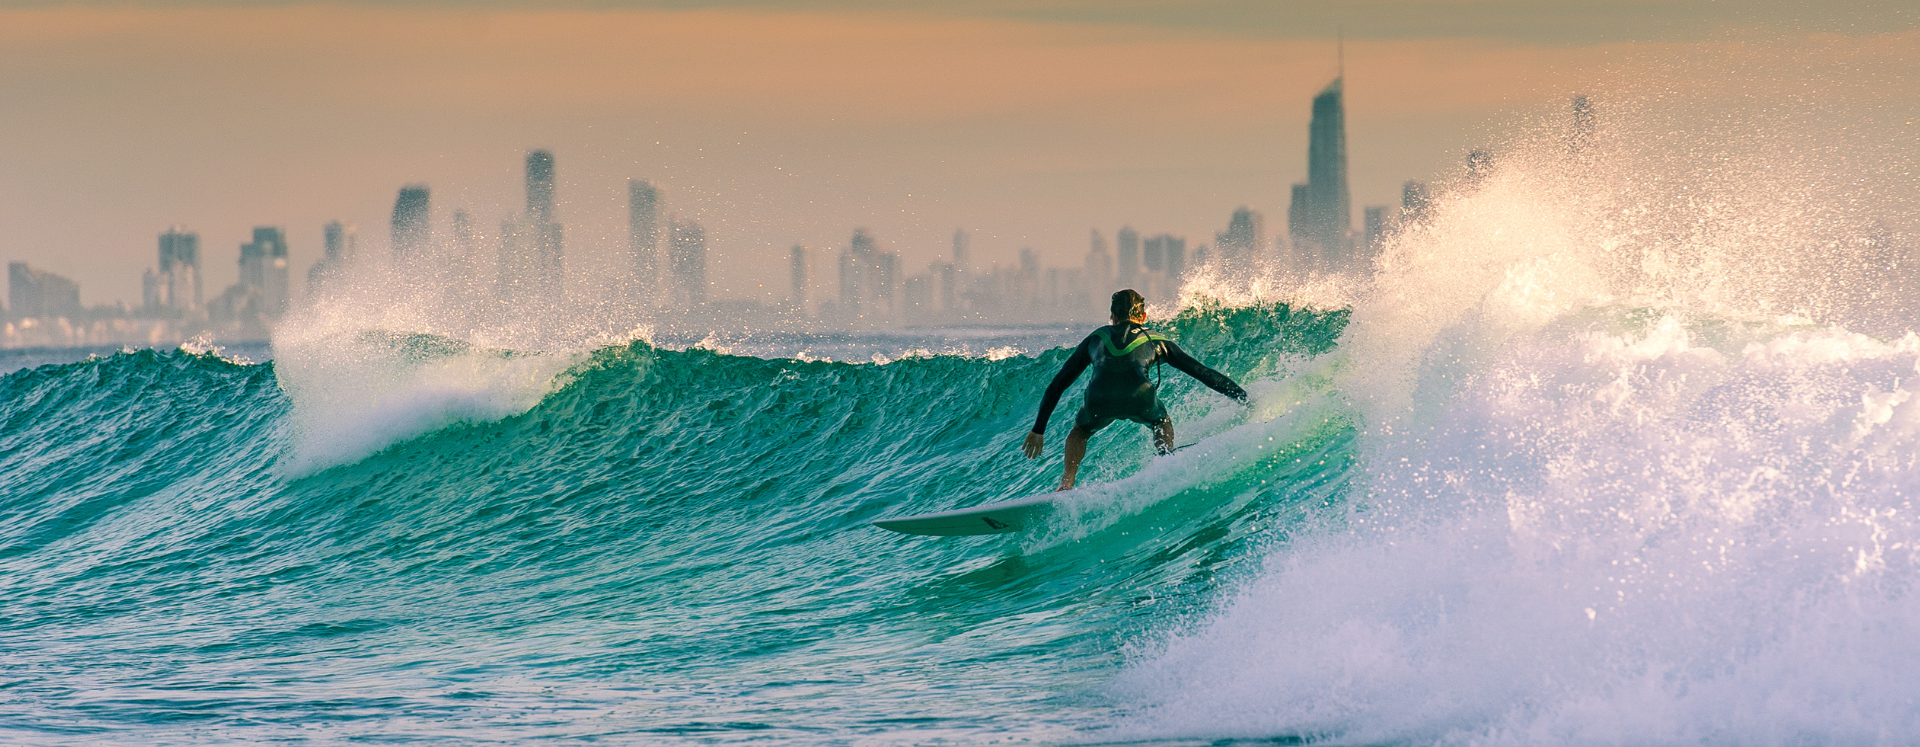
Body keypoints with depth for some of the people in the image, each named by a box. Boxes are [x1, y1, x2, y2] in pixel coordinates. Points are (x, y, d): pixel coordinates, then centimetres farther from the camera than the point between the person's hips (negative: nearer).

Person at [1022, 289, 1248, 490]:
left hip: (1100, 401, 1)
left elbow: (1058, 384, 34)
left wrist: (1039, 429, 40)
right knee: (1162, 424, 33)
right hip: (1139, 398, 0)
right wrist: (1243, 398, 41)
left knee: (1079, 433, 33)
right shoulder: (1156, 341, 31)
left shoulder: (1095, 338, 34)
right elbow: (1202, 373, 33)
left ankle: (1066, 484, 9)